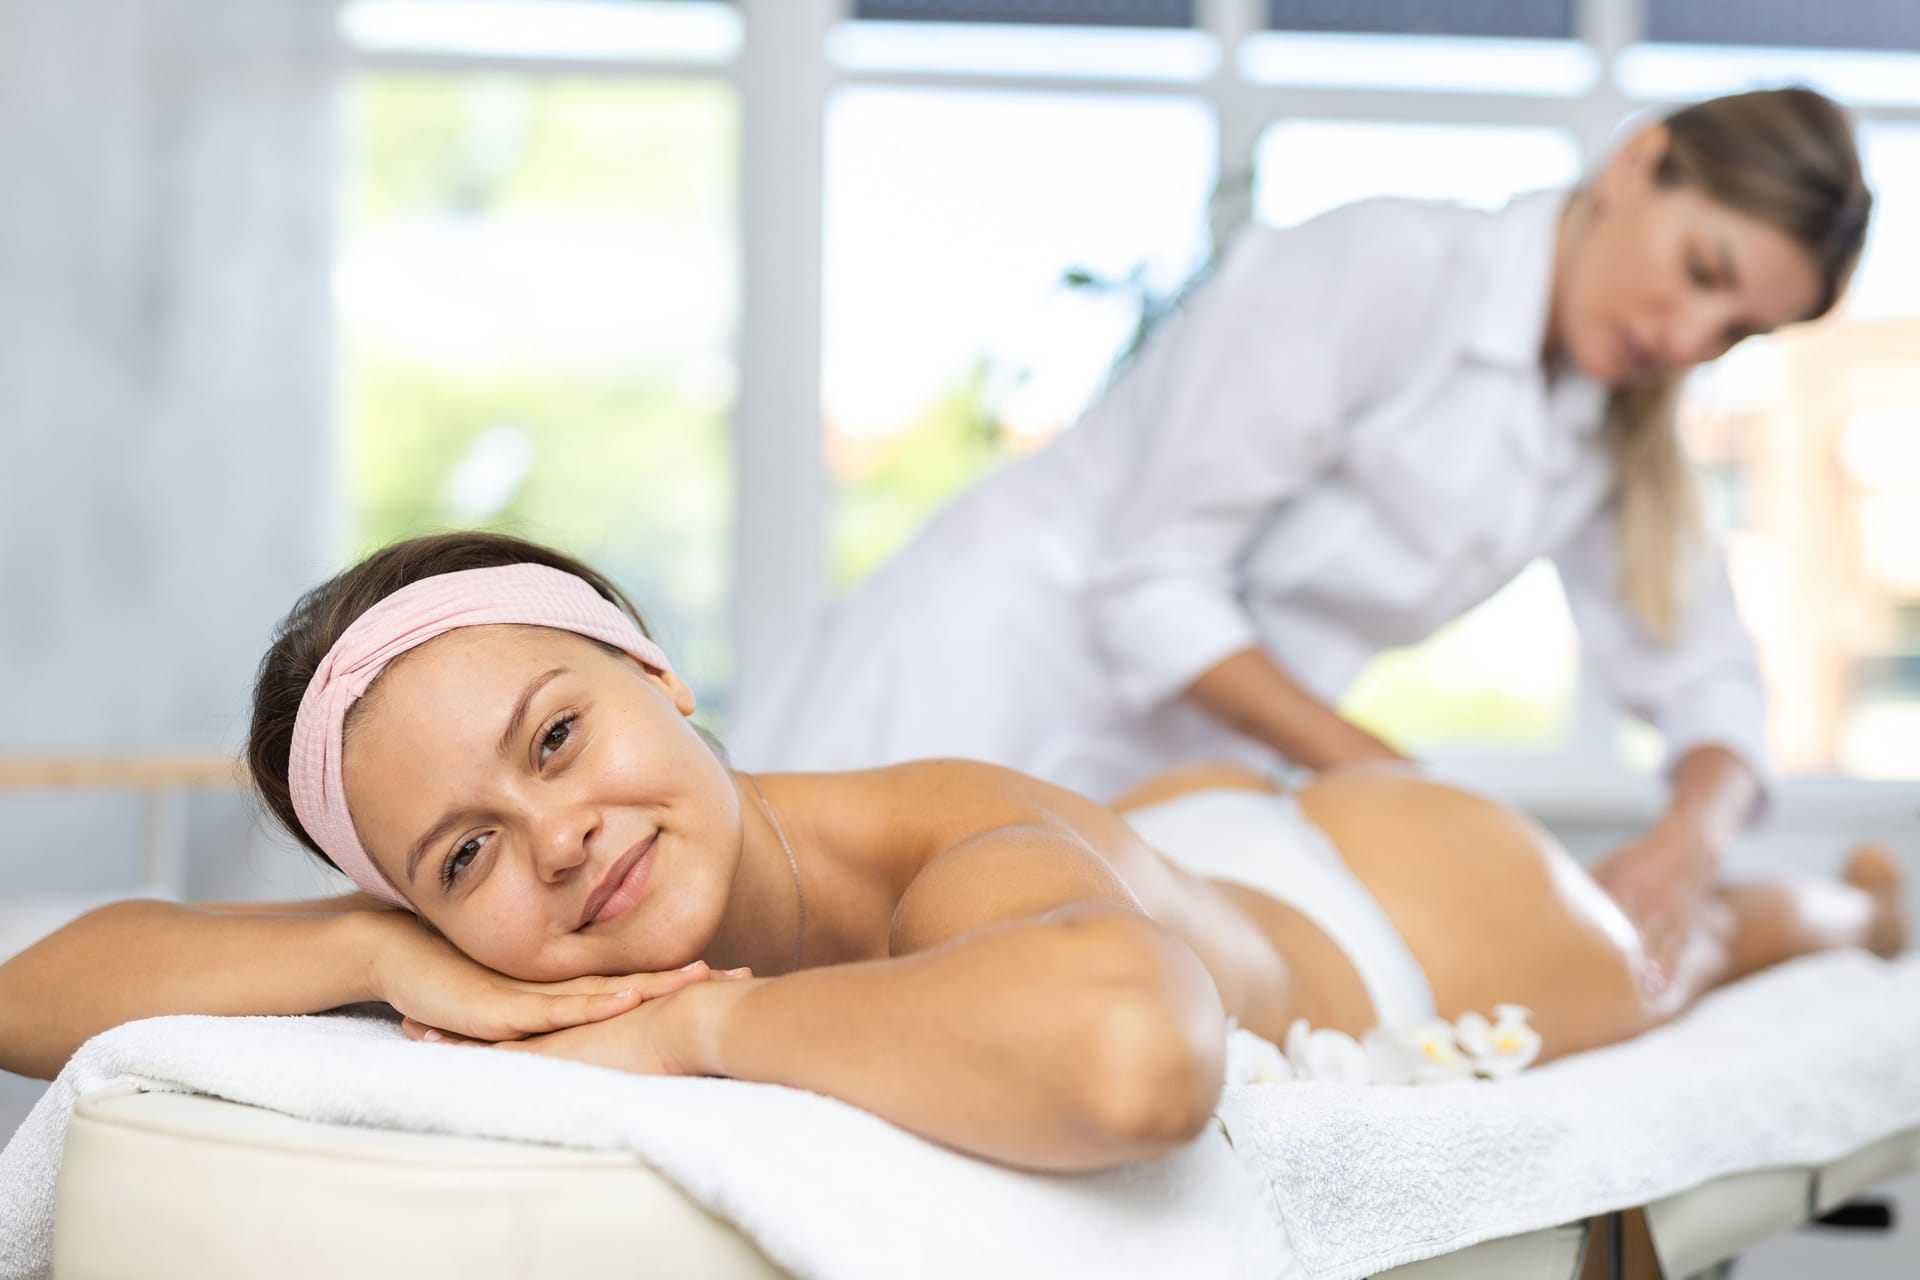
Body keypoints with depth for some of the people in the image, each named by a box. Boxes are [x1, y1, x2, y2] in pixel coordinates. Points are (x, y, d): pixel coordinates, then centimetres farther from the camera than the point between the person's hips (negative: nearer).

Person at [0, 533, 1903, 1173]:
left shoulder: (977, 855, -49)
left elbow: (1125, 1049, -71)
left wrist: (706, 1021, -56)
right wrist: (393, 956, -46)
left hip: (1441, 896, -3)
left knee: (1669, 939, 35)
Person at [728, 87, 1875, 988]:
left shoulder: (1620, 432, 7)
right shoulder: (1382, 271, -17)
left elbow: (1708, 683, 8)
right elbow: (1154, 582, -17)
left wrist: (1695, 835, -13)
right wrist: (1379, 773, -18)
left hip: (1187, 761, 6)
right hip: (1011, 662, -6)